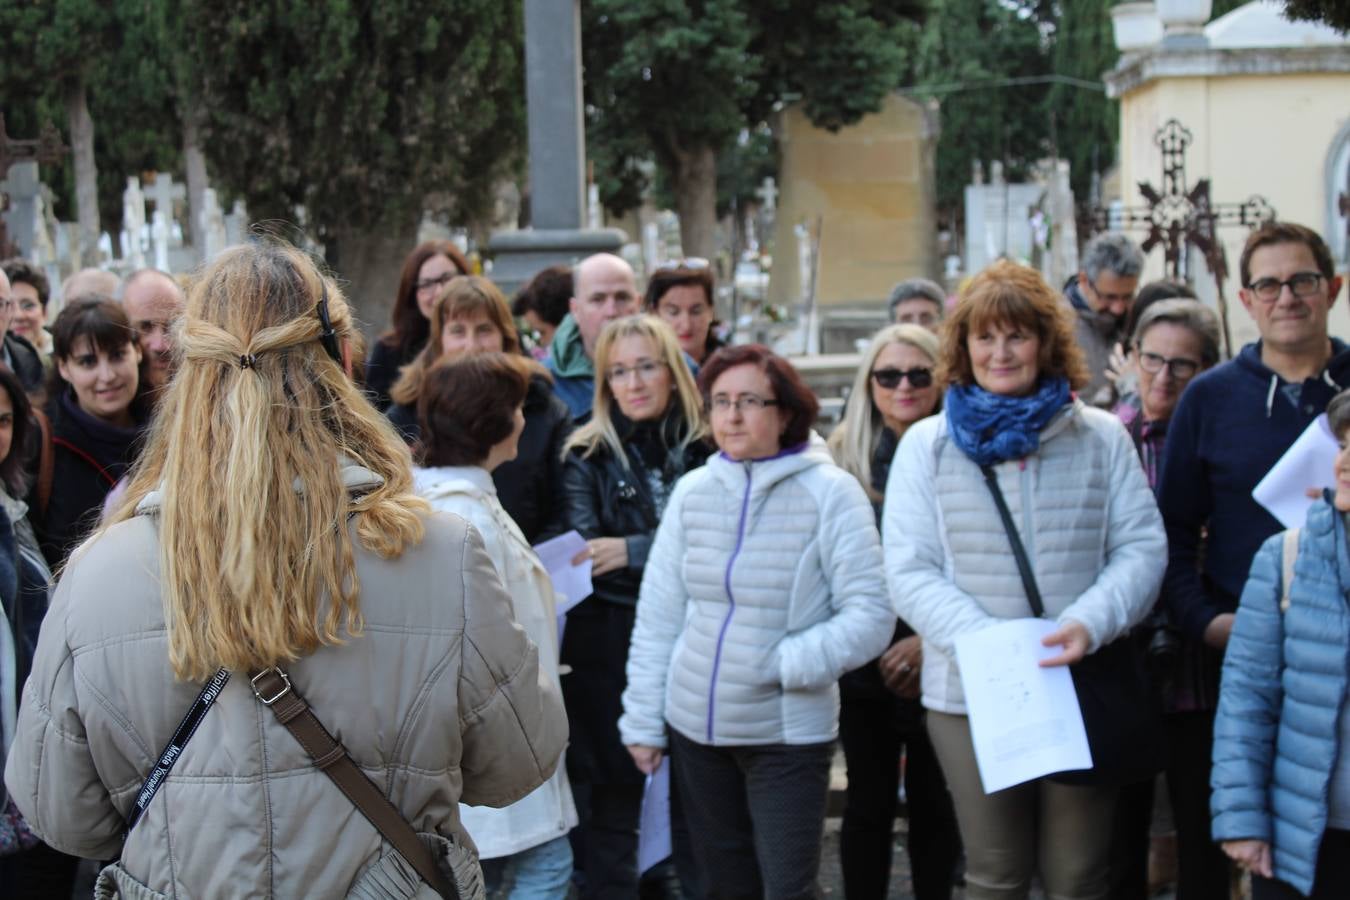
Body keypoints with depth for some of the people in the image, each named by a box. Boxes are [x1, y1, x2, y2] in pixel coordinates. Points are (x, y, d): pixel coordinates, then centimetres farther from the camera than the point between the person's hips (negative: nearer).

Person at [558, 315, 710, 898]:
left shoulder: (707, 449, 3)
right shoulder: (587, 456, 4)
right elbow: (581, 549, -4)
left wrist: (633, 550, -17)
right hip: (608, 644, -1)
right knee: (613, 792, 1)